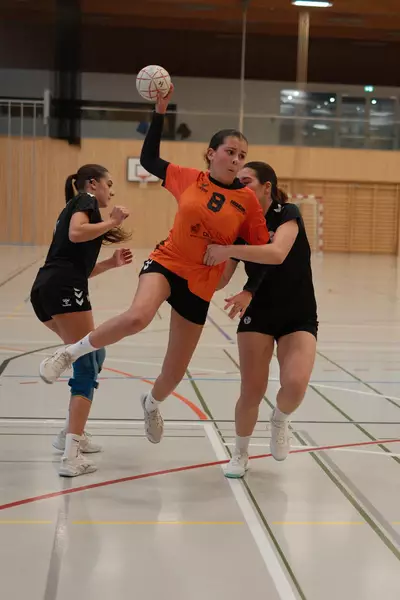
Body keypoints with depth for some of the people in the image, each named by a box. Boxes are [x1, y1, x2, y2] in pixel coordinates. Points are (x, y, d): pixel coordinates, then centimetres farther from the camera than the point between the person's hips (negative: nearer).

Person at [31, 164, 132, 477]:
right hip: (64, 289, -9)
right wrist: (112, 222, -7)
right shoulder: (85, 201, 5)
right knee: (88, 365, -9)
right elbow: (76, 233, -18)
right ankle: (72, 455, -18)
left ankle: (72, 433, 22)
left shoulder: (75, 207, 30)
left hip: (45, 290, 9)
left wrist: (112, 263, 22)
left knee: (92, 356, 22)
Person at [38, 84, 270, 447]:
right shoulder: (189, 179, -2)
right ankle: (73, 352, -13)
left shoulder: (247, 200, -5)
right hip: (166, 263, -1)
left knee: (174, 374, 10)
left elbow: (261, 250, 1)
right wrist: (160, 111, 4)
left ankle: (152, 404, 48)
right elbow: (149, 159, 10)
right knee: (137, 317, -37)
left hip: (200, 285, 1)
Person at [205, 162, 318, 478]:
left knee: (296, 384, -24)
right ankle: (240, 453, 20)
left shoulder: (287, 214, -14)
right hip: (257, 315, 3)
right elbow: (220, 280, 2)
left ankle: (280, 420, 11)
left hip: (299, 317, -3)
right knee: (252, 392, -5)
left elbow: (277, 253, -35)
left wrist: (227, 250, -35)